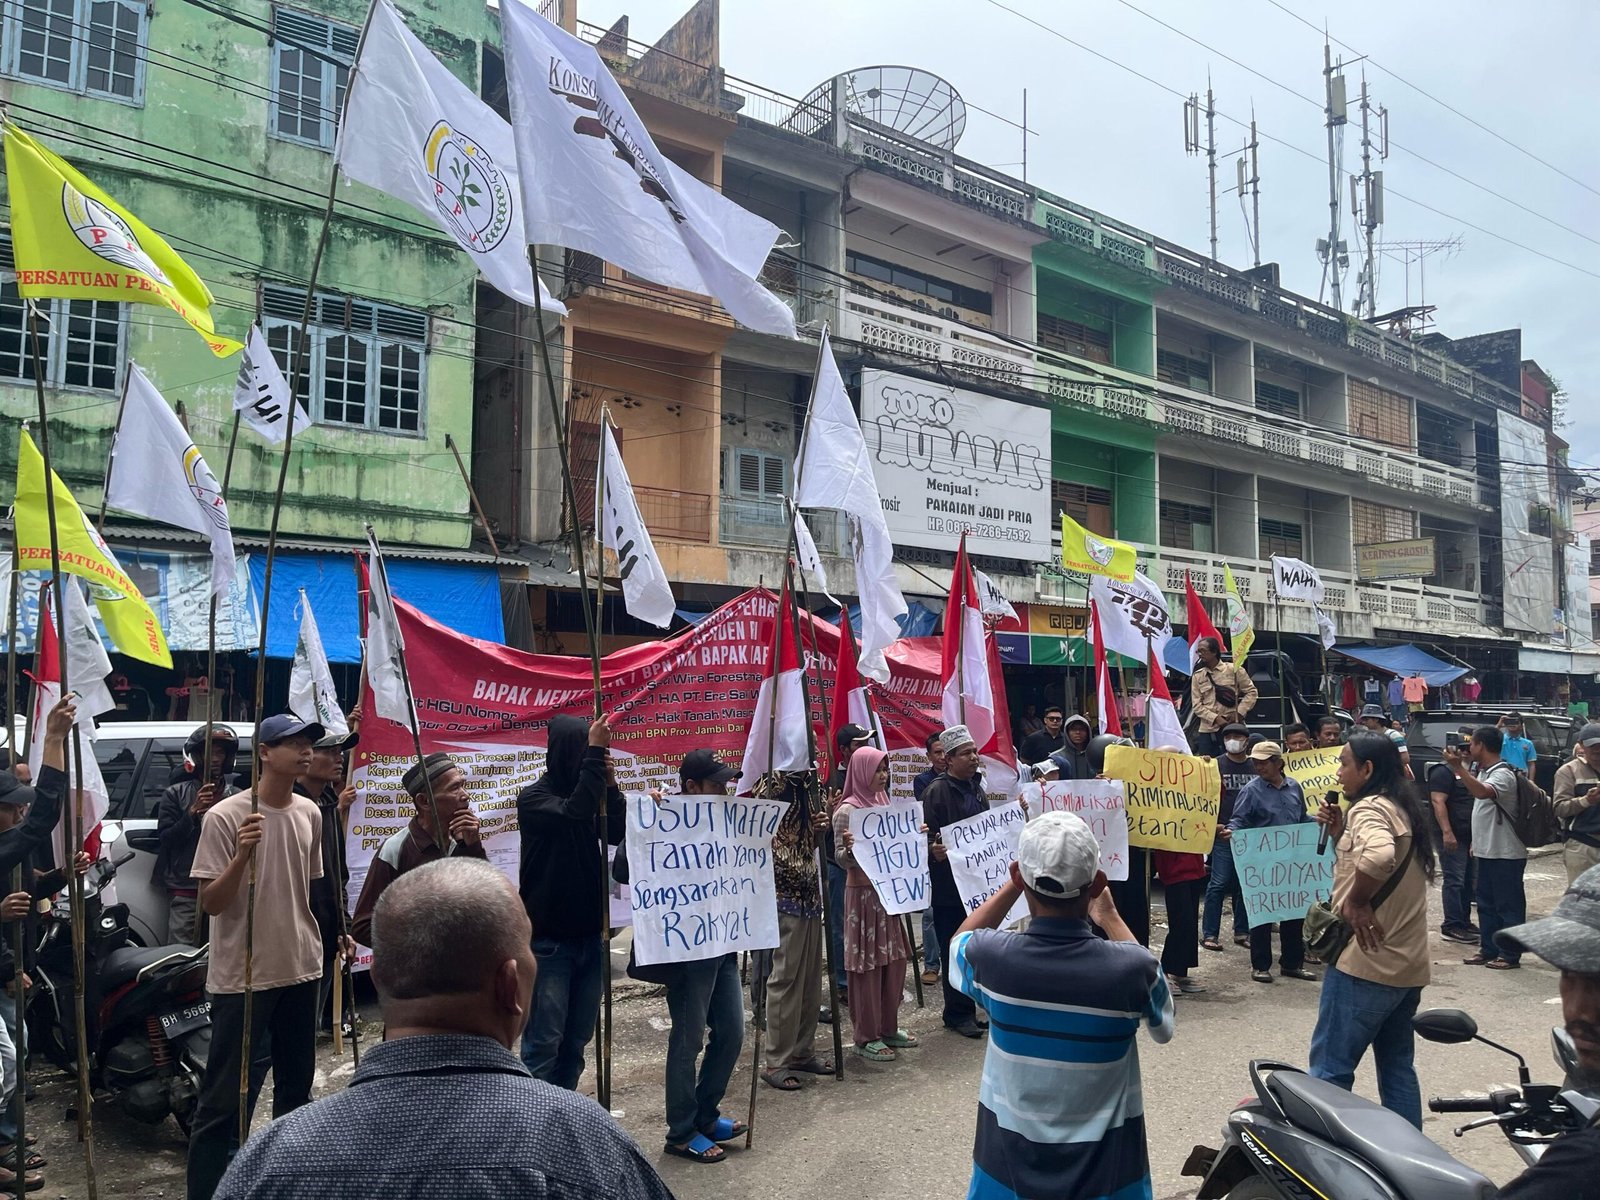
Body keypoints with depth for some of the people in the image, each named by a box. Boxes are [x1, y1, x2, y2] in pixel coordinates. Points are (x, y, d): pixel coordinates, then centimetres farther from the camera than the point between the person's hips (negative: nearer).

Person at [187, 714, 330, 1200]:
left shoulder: (309, 814, 4)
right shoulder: (225, 817, -14)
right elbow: (210, 903, -15)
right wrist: (242, 855, -29)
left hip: (301, 969, 6)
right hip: (242, 976, -6)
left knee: (297, 1085, 18)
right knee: (223, 1097, 0)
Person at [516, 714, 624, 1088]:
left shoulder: (587, 790, 8)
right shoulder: (533, 797, -9)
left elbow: (618, 834, -1)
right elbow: (573, 813, -28)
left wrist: (609, 784, -10)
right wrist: (595, 754, -25)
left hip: (590, 936, 6)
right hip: (549, 941, -6)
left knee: (576, 1040, 12)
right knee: (543, 1042, -3)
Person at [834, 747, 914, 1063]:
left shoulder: (885, 804, 10)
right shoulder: (847, 810, -12)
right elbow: (842, 859, -14)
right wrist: (849, 848, -34)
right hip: (862, 893, -7)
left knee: (893, 960, 12)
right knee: (868, 965, 0)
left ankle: (888, 1027, 25)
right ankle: (866, 1037, 10)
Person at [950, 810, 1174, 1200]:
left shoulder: (991, 957, -21)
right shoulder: (1130, 967, -23)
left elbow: (958, 943, 6)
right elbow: (1163, 1027, 2)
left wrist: (1017, 881, 7)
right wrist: (1110, 918, 5)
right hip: (1105, 1169, -1)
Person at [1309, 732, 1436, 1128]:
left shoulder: (1369, 808, -15)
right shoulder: (1402, 809, 14)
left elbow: (1378, 856, -37)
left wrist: (1355, 902, -23)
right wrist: (1339, 832, 7)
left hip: (1367, 961, -10)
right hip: (1407, 964, 10)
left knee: (1330, 1069, -2)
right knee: (1398, 1066, 18)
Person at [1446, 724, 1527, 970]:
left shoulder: (1503, 774, -18)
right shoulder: (1483, 772, 11)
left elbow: (1482, 792, -38)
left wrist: (1458, 767, -42)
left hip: (1506, 854, -10)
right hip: (1487, 851, 10)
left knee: (1508, 905, 1)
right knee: (1486, 904, 15)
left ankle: (1510, 955, 8)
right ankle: (1488, 950, 23)